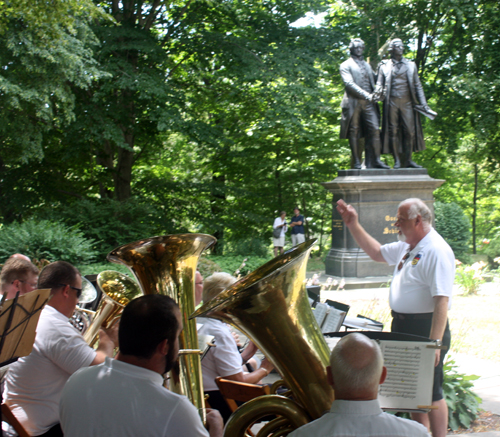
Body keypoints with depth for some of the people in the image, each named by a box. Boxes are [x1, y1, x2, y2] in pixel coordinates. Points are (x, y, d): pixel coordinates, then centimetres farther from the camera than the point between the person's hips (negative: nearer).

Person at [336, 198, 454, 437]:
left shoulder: (437, 251, -21)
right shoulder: (408, 246, 10)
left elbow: (441, 300, -27)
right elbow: (376, 252, 27)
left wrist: (435, 343, -31)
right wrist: (353, 224, 18)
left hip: (425, 328, -10)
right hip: (404, 327, 10)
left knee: (430, 392, -2)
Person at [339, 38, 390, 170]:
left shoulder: (367, 65, 25)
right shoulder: (346, 65, 7)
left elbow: (374, 81, 29)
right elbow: (349, 83, -7)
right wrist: (366, 95, -15)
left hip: (369, 102, 4)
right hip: (354, 102, -4)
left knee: (375, 129, -8)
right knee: (354, 132, -4)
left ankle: (376, 160, -9)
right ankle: (356, 162, -3)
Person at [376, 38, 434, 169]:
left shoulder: (410, 65, 16)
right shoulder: (384, 66, 11)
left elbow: (417, 86, 15)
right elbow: (379, 84, 9)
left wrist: (424, 104, 8)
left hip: (407, 101, 1)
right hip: (391, 102, -1)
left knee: (410, 130, -4)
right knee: (393, 131, -3)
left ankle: (407, 160, 4)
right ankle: (397, 161, 2)